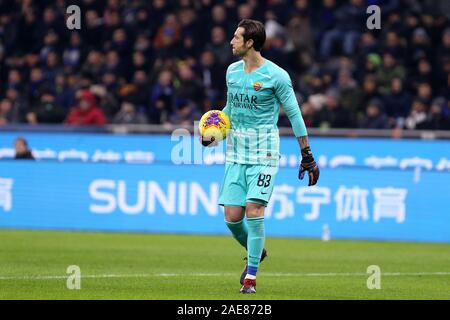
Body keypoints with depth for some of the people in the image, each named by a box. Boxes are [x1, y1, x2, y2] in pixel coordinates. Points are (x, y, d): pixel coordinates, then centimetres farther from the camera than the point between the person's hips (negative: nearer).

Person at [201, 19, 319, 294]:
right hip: (236, 153, 6)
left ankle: (251, 276, -7)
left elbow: (294, 114, -4)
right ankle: (256, 252, 27)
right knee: (232, 216, -2)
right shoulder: (232, 71, 9)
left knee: (254, 209, -16)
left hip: (264, 152, -5)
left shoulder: (276, 76, -9)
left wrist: (307, 155, -3)